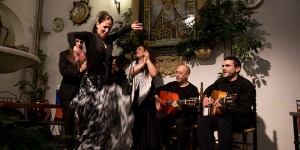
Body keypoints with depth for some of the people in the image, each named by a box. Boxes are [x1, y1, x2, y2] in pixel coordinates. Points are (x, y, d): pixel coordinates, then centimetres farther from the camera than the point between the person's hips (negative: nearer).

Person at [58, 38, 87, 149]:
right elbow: (63, 71, -9)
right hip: (68, 92, -1)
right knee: (68, 121, 5)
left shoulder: (85, 56, 11)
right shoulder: (64, 55, 5)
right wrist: (79, 71, -18)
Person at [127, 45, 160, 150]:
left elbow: (154, 74, -12)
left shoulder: (151, 64, 10)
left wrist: (148, 59, -5)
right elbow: (131, 72, -6)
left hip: (147, 97, -2)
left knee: (147, 123, -2)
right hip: (135, 96, 2)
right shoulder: (133, 64, 17)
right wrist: (143, 63, -6)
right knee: (135, 123, 2)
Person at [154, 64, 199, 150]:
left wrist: (180, 108, -38)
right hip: (172, 114, 5)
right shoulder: (172, 84, 11)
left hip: (188, 115, -5)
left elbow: (192, 109, -19)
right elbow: (158, 90, 22)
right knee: (158, 117, -25)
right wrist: (157, 99, 2)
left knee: (180, 121, -39)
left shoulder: (192, 89, -6)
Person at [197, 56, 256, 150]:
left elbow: (245, 110, -20)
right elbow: (210, 89, 30)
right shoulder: (221, 81, 8)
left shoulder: (247, 85, -13)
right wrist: (205, 97, 9)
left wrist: (225, 108, -33)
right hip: (223, 116, 6)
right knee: (202, 121, -20)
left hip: (241, 119, -6)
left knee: (223, 122, -38)